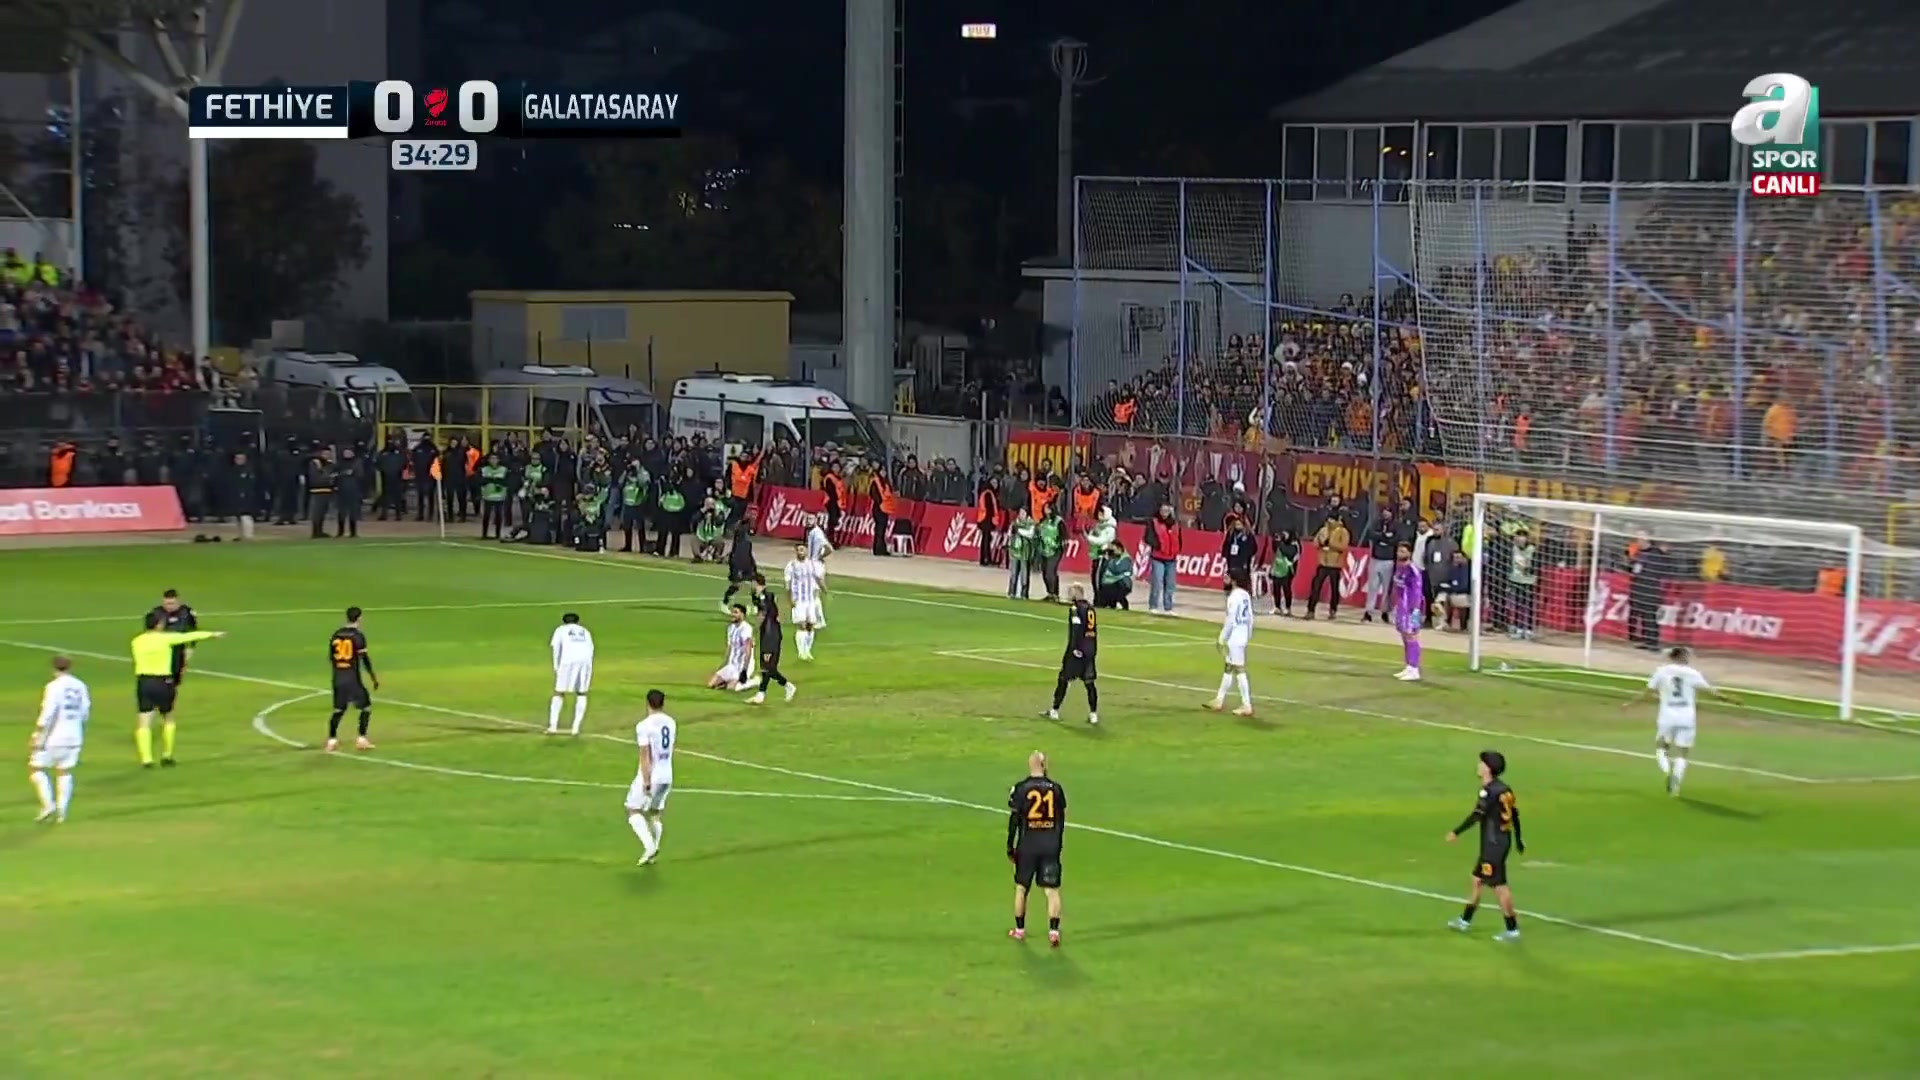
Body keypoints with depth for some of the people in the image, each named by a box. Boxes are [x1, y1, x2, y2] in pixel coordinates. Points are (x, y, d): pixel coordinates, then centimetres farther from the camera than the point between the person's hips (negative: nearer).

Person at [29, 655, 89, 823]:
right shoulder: (80, 687, 5)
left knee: (37, 768, 5)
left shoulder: (54, 686, -13)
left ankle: (48, 805, -9)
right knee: (64, 772, 14)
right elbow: (85, 712, 11)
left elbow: (47, 714, -17)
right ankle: (61, 811, 7)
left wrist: (38, 736, -12)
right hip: (74, 736, 6)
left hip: (54, 737, -6)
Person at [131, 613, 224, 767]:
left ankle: (146, 759, -11)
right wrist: (213, 634, 17)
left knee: (144, 723, -1)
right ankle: (166, 756, 21)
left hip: (143, 682, 2)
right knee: (168, 720, 18)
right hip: (162, 683, -2)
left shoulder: (137, 641, 2)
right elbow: (190, 636, 5)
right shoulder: (166, 638, -5)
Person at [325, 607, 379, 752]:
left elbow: (331, 657, 12)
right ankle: (361, 739, 3)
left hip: (338, 677, 5)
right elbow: (365, 659, -11)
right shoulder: (358, 636, -10)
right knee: (366, 706, 9)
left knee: (338, 709, 13)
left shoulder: (336, 635, 6)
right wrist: (374, 677, -2)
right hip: (353, 677, -5)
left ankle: (331, 740, 5)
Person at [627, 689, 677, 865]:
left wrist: (646, 781, -18)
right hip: (667, 776, 6)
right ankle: (654, 851, 18)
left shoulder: (644, 726, -16)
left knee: (633, 811, 5)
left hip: (651, 776, -6)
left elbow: (645, 755, -18)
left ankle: (649, 846, -11)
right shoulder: (671, 723, 4)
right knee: (655, 813, 19)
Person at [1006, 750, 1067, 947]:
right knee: (1052, 890, 3)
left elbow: (1014, 820, -6)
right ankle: (1053, 931, -6)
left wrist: (1010, 847, 3)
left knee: (1021, 887, 15)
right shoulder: (1056, 789, 0)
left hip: (1027, 845, -1)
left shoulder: (1021, 789, -6)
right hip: (1051, 845, 1)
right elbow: (1061, 820, 7)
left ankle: (1020, 929, 25)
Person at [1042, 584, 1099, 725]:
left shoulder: (1075, 609, -10)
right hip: (1091, 649, 7)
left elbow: (1076, 629, -20)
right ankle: (1093, 714, 1)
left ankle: (1055, 711, 13)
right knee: (1089, 682, 6)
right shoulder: (1090, 608, 13)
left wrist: (1075, 647, -22)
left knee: (1063, 679, 5)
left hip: (1078, 650, -7)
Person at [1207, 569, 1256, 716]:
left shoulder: (1234, 597, -18)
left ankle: (1247, 706, -3)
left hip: (1234, 638, -9)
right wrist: (1249, 635, 22)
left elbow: (1230, 620, -19)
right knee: (1228, 668, 18)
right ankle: (1219, 700, 27)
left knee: (1239, 670, -5)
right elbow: (1250, 617, 13)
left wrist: (1223, 638, -13)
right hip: (1243, 636, 9)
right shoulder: (1246, 595, 8)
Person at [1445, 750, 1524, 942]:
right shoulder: (1504, 789, 9)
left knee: (1499, 885, -4)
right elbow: (1515, 815, 14)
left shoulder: (1489, 791, -18)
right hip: (1504, 840, 9)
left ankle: (1512, 929, -2)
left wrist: (1456, 832, -18)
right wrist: (1518, 840, 24)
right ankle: (1465, 921, 30)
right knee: (1478, 879, 19)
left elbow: (1477, 815, -23)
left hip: (1493, 844, -9)